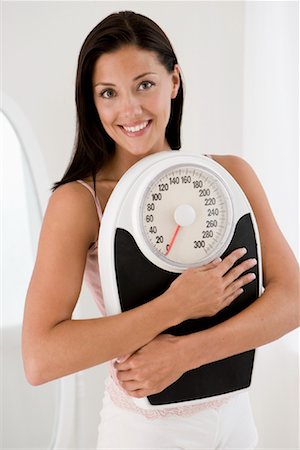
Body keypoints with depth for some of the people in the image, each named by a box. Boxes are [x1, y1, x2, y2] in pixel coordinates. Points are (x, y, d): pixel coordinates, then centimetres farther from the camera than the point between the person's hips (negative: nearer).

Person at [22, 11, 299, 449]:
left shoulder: (230, 175, -6)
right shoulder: (77, 202, -16)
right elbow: (39, 360, -24)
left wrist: (183, 353, -24)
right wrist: (177, 305, -27)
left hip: (233, 413, 3)